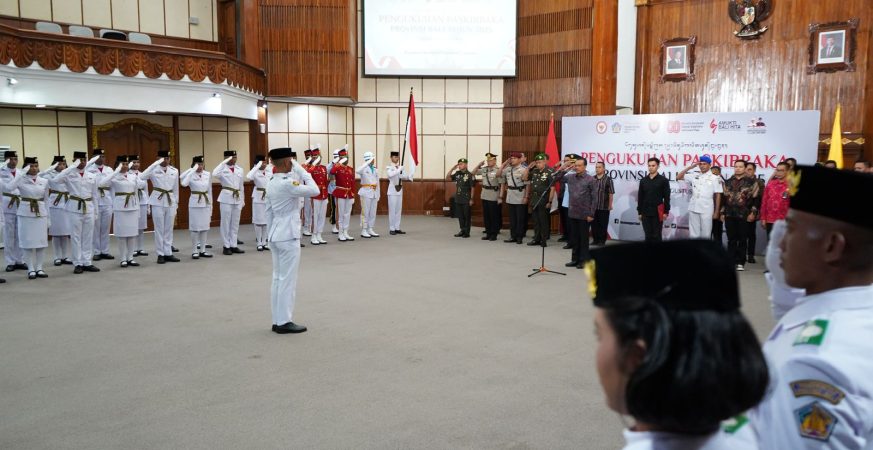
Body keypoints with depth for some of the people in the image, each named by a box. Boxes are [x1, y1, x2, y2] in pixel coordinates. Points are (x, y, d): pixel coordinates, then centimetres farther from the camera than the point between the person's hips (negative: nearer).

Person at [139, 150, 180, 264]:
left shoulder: (174, 171, 7)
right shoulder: (154, 169, -3)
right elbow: (141, 177, -21)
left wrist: (176, 205, 13)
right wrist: (156, 164, -26)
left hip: (170, 201, 3)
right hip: (158, 201, -3)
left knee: (169, 229, 8)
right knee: (159, 229, 1)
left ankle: (168, 253, 15)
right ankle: (160, 254, 8)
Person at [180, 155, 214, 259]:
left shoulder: (208, 174, 6)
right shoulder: (191, 175, -6)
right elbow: (184, 184, -28)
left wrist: (210, 204, 12)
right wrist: (193, 170, -23)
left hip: (206, 202, 4)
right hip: (195, 202, -4)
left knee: (205, 227, 7)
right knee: (195, 227, 0)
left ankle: (202, 250, 16)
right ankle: (195, 251, 8)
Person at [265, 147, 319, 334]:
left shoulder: (271, 183, 10)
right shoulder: (287, 183, -19)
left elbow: (269, 212, 14)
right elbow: (314, 191, -18)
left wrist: (270, 235, 20)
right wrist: (303, 171, -8)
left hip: (276, 235, 9)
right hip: (288, 236, -9)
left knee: (277, 279, 12)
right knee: (288, 280, -1)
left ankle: (277, 321, 19)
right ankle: (284, 322, 5)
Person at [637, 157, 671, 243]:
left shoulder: (663, 180, -1)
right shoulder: (643, 180, 9)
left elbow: (667, 197, -3)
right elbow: (640, 197, 10)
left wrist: (666, 212, -8)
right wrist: (640, 212, 7)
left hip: (657, 213, -3)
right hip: (646, 213, 3)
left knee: (656, 236, 2)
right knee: (648, 235, 6)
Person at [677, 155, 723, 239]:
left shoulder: (714, 178, -1)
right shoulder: (694, 176, 7)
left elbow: (717, 196, 0)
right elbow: (678, 177, 7)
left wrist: (716, 212, -2)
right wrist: (690, 167, 0)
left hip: (707, 210, -3)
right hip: (693, 209, 3)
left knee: (706, 234, 4)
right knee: (693, 233, 8)